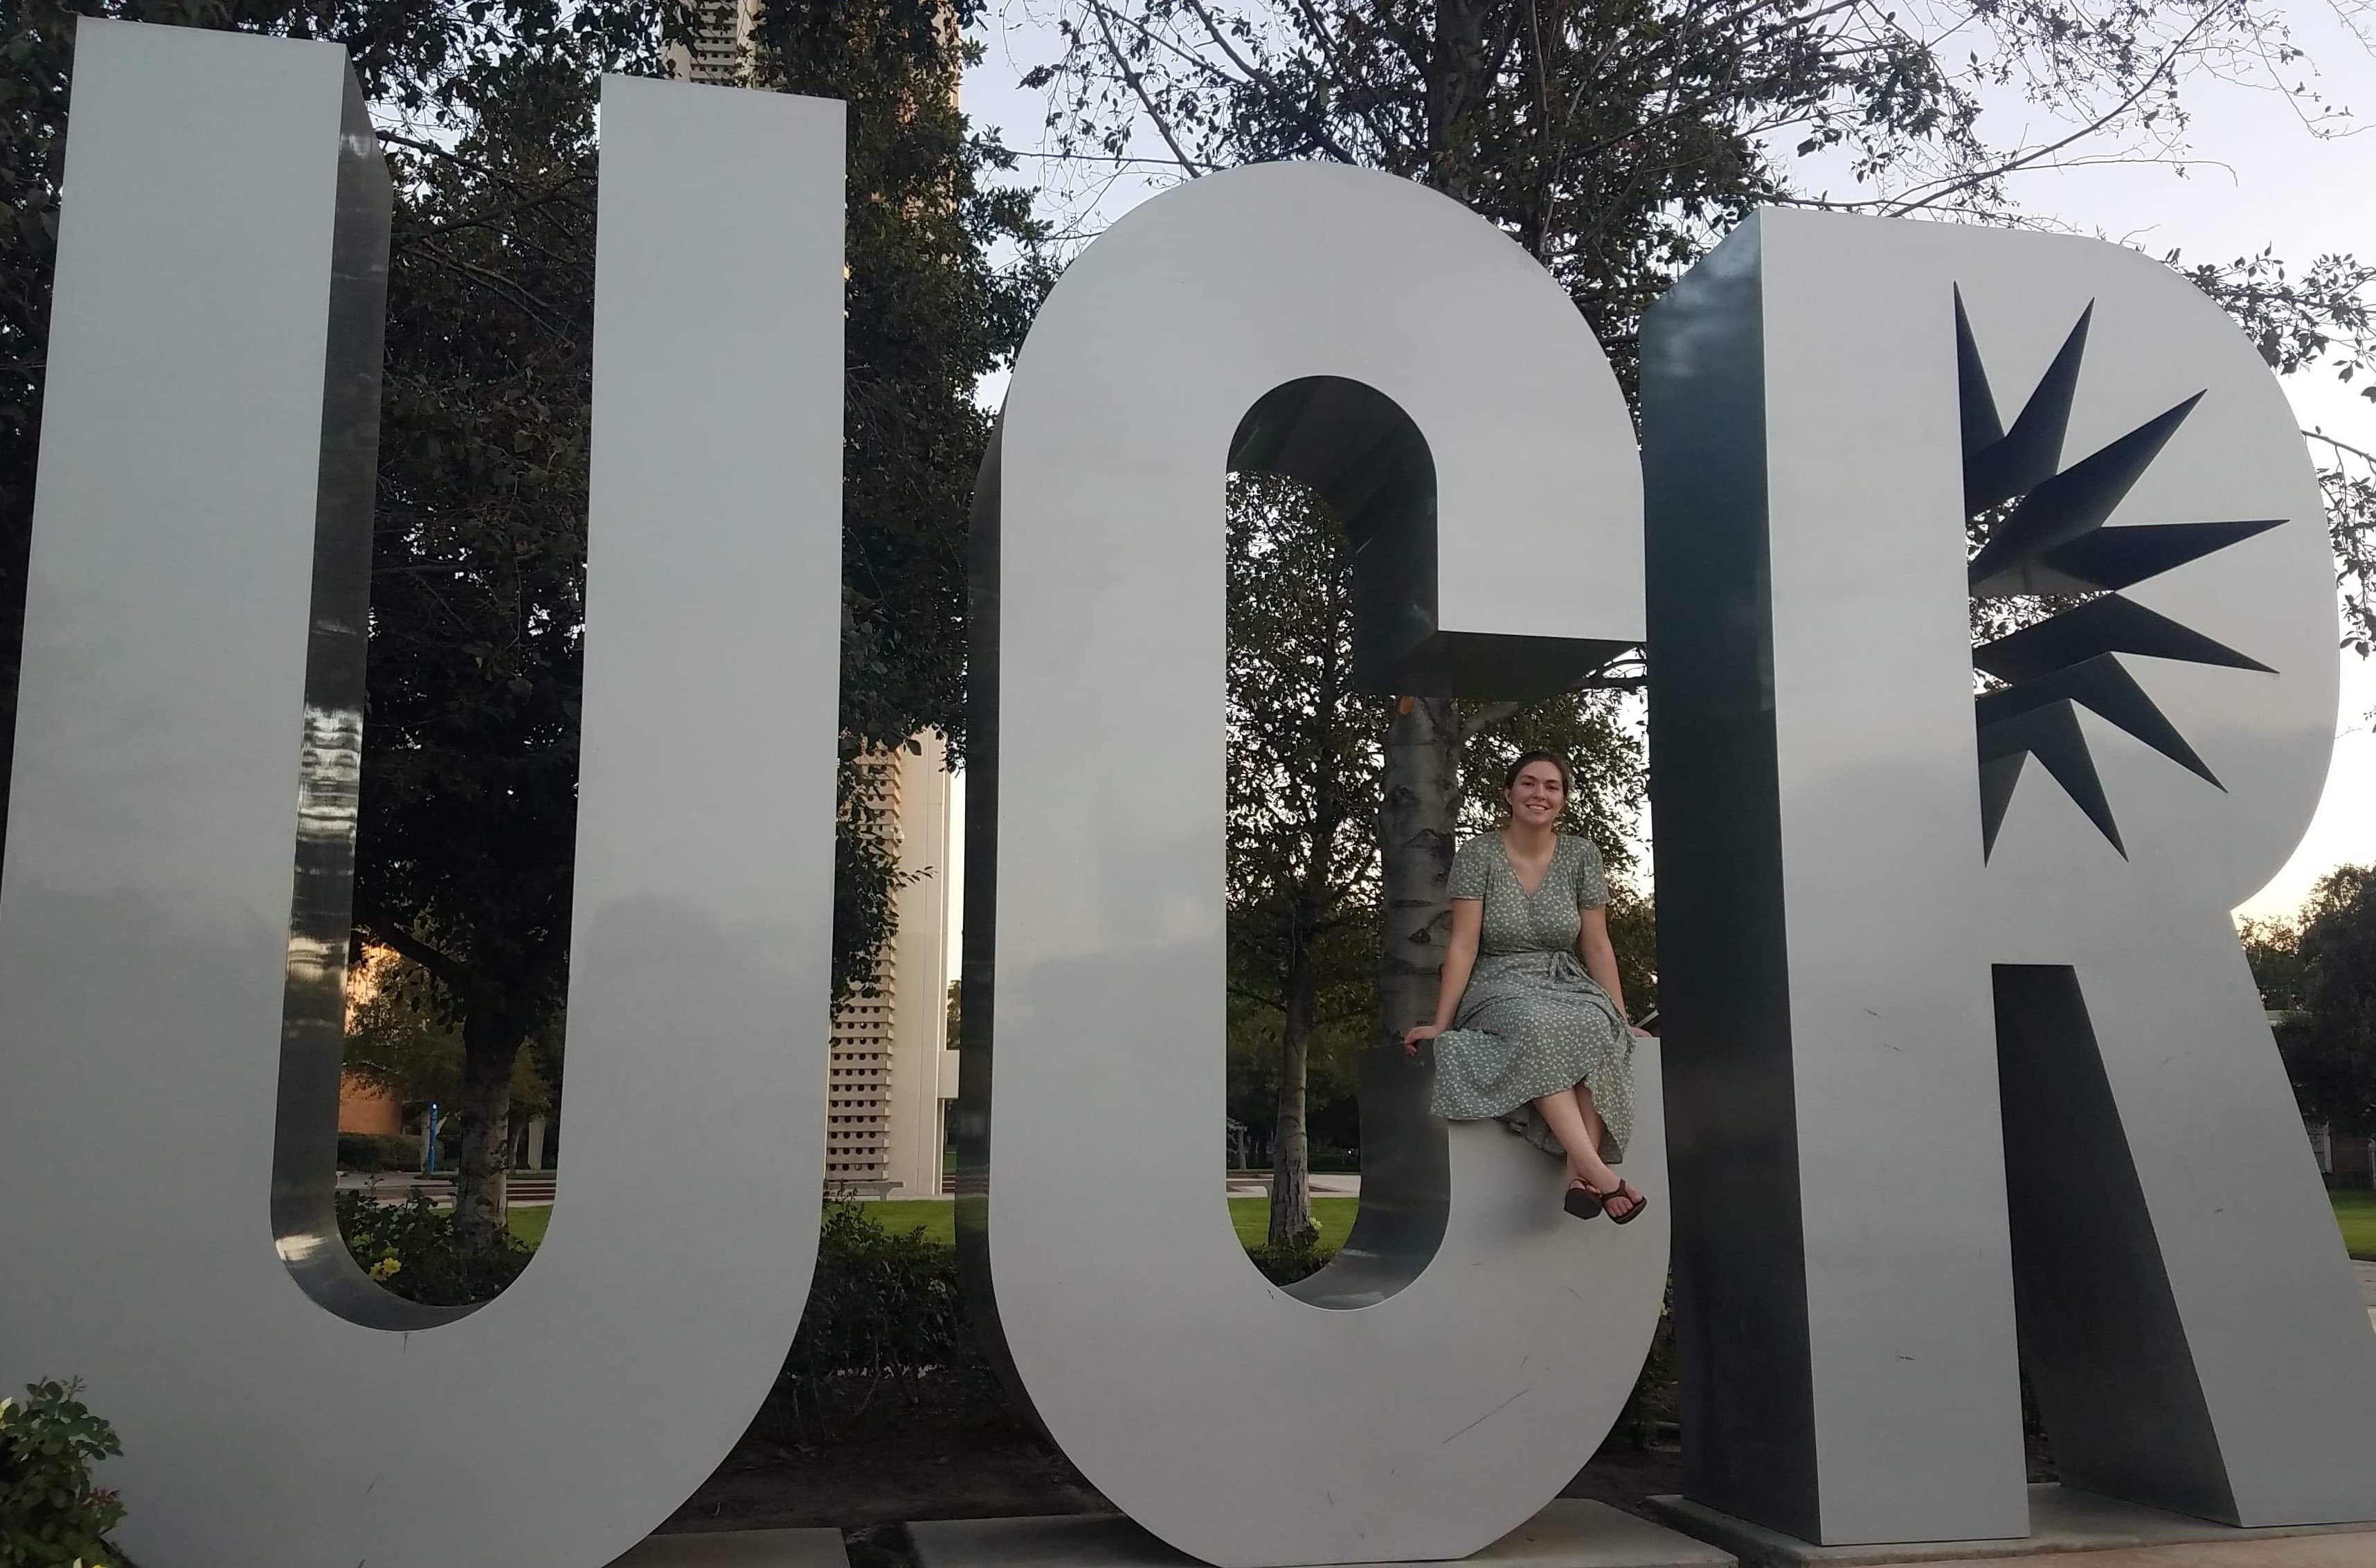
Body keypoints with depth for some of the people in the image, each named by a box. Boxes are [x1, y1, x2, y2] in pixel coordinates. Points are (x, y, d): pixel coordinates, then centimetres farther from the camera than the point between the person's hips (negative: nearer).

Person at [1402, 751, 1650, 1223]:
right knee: (1537, 1027, -39)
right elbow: (1464, 945, -6)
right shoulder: (1479, 855, -1)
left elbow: (1596, 945, 8)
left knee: (1595, 1026, -34)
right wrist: (1440, 1024, -12)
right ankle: (1599, 1171, -46)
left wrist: (1622, 1019, 3)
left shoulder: (1581, 855, 7)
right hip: (1499, 992, -3)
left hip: (1567, 988, 3)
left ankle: (1578, 1174, -40)